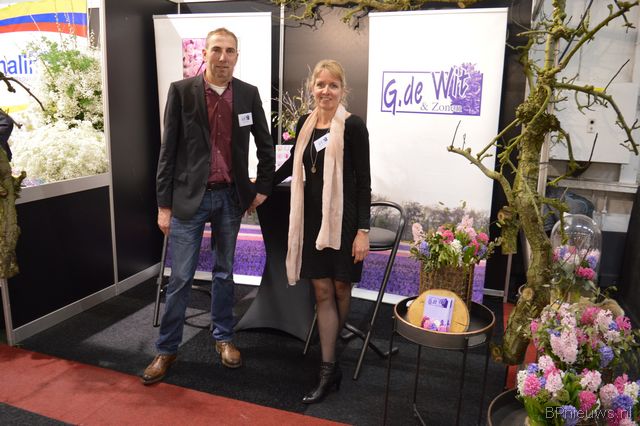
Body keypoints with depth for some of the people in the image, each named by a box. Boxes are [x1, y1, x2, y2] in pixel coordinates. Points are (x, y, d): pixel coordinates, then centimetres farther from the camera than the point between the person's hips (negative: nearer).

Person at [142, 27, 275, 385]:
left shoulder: (248, 93, 3)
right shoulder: (181, 91, -4)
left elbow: (265, 145, 13)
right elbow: (168, 150, -4)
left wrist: (263, 187, 9)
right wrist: (164, 204, -5)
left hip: (231, 196, 3)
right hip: (189, 196, -2)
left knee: (224, 272, 15)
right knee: (180, 277, 2)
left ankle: (224, 337, 31)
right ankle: (167, 349, 19)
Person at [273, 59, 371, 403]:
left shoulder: (352, 126, -9)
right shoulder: (305, 123, 7)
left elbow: (363, 180, -10)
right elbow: (294, 163, 24)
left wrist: (363, 230, -14)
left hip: (343, 219, -4)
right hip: (313, 217, 4)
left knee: (340, 288, 8)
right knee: (322, 291, 4)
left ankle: (333, 347, 35)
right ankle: (329, 369, 13)